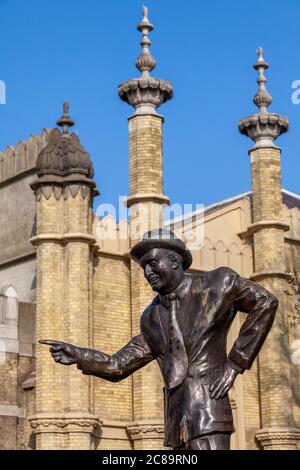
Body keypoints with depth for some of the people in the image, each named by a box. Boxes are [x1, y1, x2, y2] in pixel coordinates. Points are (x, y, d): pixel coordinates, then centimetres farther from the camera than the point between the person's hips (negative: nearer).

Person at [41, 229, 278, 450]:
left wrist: (235, 363, 0)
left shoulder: (218, 283, 0)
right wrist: (78, 356, -4)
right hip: (177, 425, 6)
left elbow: (266, 304, 6)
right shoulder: (152, 319, 14)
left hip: (208, 419, -6)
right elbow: (118, 366, 14)